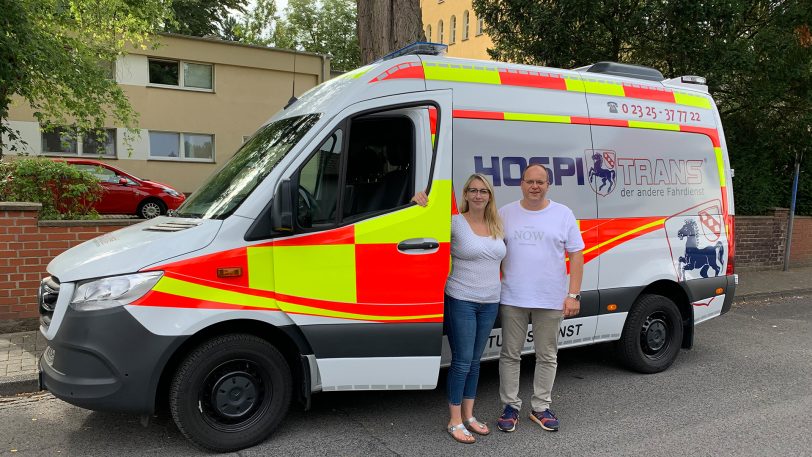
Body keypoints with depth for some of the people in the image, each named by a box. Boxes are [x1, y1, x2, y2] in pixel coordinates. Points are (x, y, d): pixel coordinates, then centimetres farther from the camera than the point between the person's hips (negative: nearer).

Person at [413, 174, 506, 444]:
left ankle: (468, 416, 27)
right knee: (462, 361, -2)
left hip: (490, 303, 6)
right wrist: (420, 201, -29)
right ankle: (454, 422, 12)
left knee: (475, 361, 14)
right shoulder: (455, 222, -9)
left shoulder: (497, 226, 8)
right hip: (461, 302, -6)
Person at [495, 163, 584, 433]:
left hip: (551, 300, 0)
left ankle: (541, 408, 25)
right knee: (510, 354, 7)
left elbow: (576, 255, 1)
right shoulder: (506, 214, 3)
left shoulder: (563, 214, 2)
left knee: (547, 356, 10)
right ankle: (510, 406, 21)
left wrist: (574, 294, -6)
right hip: (512, 299, 0)